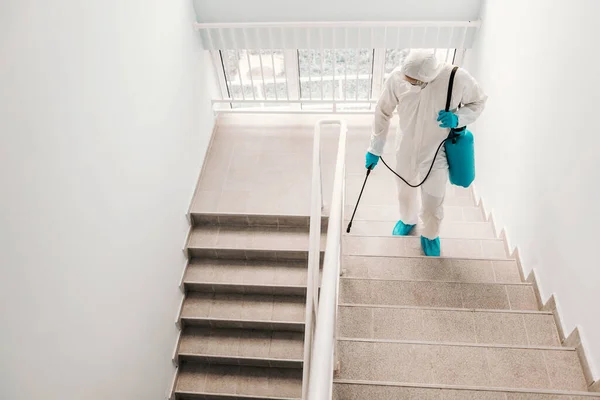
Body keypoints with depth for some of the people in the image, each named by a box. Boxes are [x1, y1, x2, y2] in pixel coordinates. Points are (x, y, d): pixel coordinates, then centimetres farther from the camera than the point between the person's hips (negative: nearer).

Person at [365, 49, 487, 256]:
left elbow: (478, 102, -6)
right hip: (406, 149, 2)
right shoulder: (397, 77, -23)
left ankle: (430, 236, 47)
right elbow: (383, 112, -7)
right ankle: (408, 220, 60)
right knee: (405, 193, 26)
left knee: (433, 204, 14)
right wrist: (375, 149, 0)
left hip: (436, 154, -2)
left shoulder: (458, 78, -28)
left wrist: (457, 119, -27)